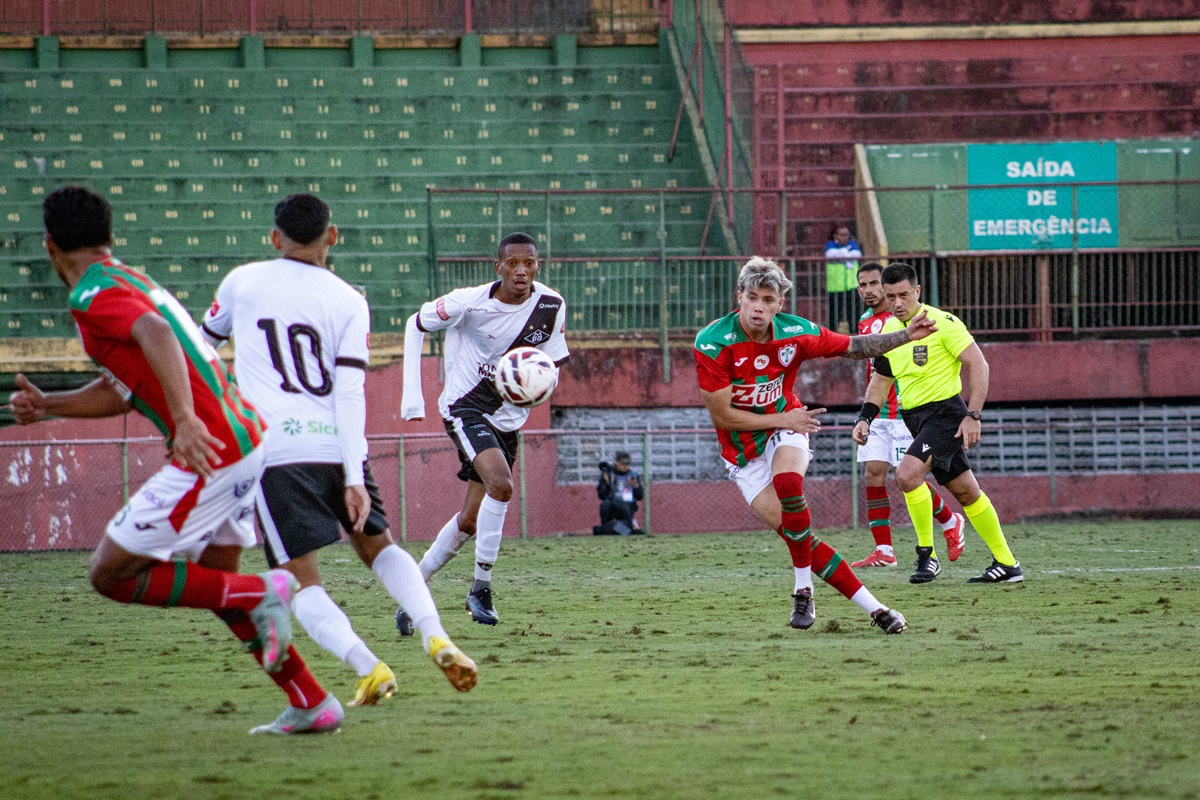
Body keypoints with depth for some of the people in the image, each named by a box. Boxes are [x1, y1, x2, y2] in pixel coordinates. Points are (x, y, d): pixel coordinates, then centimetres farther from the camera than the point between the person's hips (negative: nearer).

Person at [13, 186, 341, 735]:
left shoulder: (93, 296, -10)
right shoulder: (132, 283, 20)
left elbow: (156, 333, -30)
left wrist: (186, 420, -40)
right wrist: (46, 406, 25)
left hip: (212, 456, -10)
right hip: (250, 439, 10)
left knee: (110, 574, 0)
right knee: (214, 579, 23)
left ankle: (261, 593, -6)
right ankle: (313, 705, 21)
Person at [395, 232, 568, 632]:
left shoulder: (552, 307, -7)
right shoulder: (471, 302, -19)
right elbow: (416, 325, -3)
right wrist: (412, 393, -9)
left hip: (508, 416, 5)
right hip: (465, 407, -5)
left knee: (469, 522, 8)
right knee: (500, 484, -29)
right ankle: (480, 588, -18)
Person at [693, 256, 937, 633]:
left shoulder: (795, 333, -12)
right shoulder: (712, 343, -21)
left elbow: (854, 347, 5)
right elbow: (722, 416, -18)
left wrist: (906, 335, -4)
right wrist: (783, 419, -14)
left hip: (785, 431, 1)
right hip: (743, 454, -1)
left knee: (788, 484, -34)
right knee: (795, 533, -10)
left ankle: (804, 591, -18)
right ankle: (873, 608, -5)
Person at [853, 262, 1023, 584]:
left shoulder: (942, 323, -13)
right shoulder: (889, 329, 8)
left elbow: (979, 365, -14)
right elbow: (881, 379, 20)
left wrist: (973, 416, -19)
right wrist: (865, 418, 6)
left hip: (945, 413, -8)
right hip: (916, 418, 8)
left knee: (907, 473, -24)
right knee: (966, 492, 12)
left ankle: (927, 554, -11)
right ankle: (1006, 565, 21)